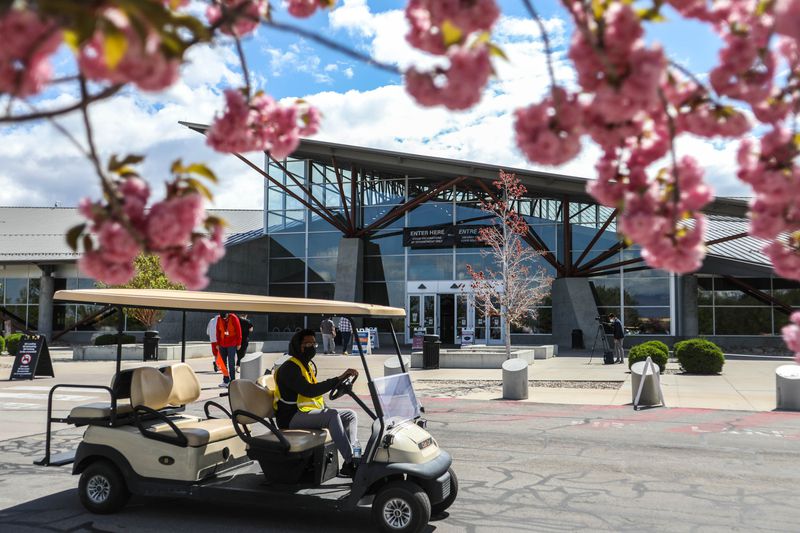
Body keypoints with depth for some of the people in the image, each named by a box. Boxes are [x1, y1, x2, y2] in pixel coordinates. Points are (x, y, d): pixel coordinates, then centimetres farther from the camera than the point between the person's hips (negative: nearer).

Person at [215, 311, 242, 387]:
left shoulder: (234, 318, -9)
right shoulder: (219, 319, 1)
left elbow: (238, 331, -7)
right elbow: (218, 332, 8)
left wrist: (239, 343, -7)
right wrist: (218, 343, 5)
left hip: (232, 344, -4)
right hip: (222, 345, 4)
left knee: (231, 363, -3)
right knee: (223, 363, 8)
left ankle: (232, 381, 1)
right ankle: (225, 381, 16)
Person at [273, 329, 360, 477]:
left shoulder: (310, 366, 15)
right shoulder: (289, 368, -15)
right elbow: (308, 391, -29)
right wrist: (339, 379, -32)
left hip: (309, 412, 9)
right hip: (292, 417, -9)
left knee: (351, 415, -1)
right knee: (332, 415, -30)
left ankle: (351, 460, -13)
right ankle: (350, 463, -32)